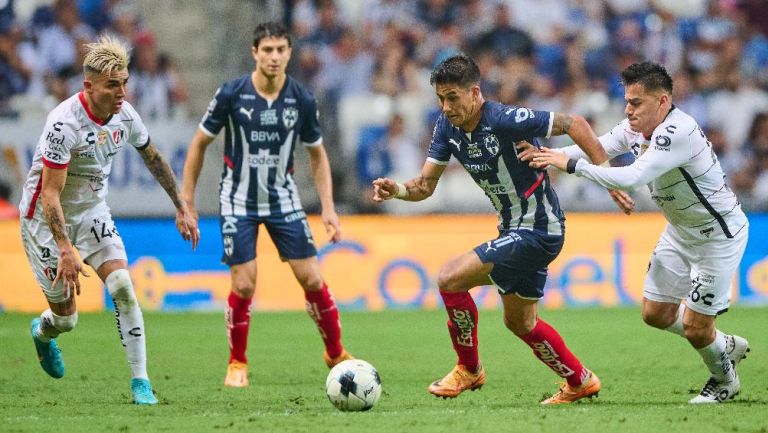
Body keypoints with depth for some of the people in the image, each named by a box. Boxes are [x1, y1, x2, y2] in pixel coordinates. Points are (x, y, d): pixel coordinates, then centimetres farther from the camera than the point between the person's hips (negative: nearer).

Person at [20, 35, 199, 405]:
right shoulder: (65, 123, -29)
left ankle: (140, 380, -8)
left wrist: (181, 208, 15)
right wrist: (66, 249, -35)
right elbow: (50, 195, -28)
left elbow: (153, 158, 11)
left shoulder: (125, 115, -9)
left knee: (123, 287, -15)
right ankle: (42, 333, 41)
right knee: (66, 318, 3)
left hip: (93, 211, 5)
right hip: (46, 219, -5)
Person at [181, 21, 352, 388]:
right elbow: (200, 143, -3)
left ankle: (336, 354, 15)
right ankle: (237, 364, 12)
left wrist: (328, 208, -1)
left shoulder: (302, 100, -8)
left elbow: (317, 154, 6)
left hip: (283, 200, 2)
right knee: (244, 286, -9)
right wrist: (186, 202, -4)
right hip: (239, 202, -2)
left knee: (312, 279, -4)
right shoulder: (231, 94, -14)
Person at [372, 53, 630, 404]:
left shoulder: (506, 120, -25)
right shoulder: (447, 126, -2)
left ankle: (469, 369, 1)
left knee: (450, 278, -17)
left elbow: (574, 124, -21)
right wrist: (397, 190, -21)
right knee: (519, 322, 21)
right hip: (514, 230, 9)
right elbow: (425, 185, 1)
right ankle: (580, 382, 39)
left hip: (537, 231, -9)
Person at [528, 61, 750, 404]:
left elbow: (633, 178, -42)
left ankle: (724, 380, 27)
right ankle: (727, 346, 34)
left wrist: (572, 164, -38)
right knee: (655, 313, 11)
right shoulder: (636, 128, -6)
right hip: (680, 232, 9)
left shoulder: (676, 132, -33)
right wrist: (551, 154, -21)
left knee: (695, 327, -4)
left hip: (718, 235, -9)